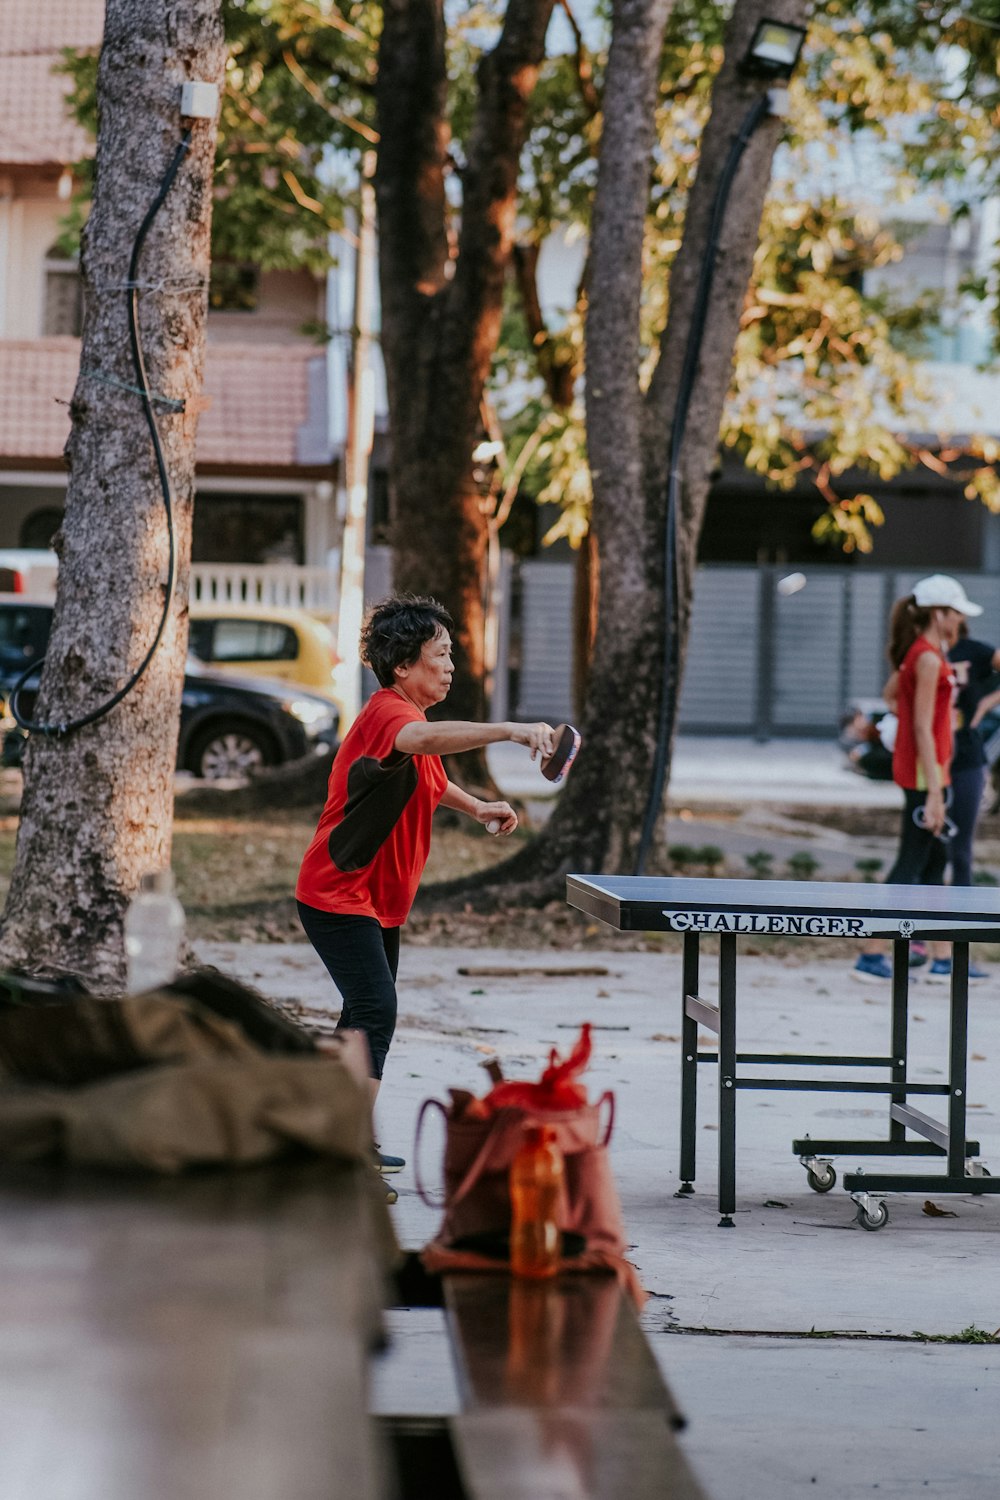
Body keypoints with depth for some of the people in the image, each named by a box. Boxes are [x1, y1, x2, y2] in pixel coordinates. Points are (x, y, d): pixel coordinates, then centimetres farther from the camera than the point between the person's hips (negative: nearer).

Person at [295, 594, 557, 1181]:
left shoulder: (412, 715, 11)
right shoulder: (386, 713, -22)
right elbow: (427, 739, -47)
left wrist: (478, 807, 20)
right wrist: (510, 730, -58)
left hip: (379, 900, 11)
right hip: (339, 895, -11)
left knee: (370, 1014, 18)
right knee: (375, 1011, -20)